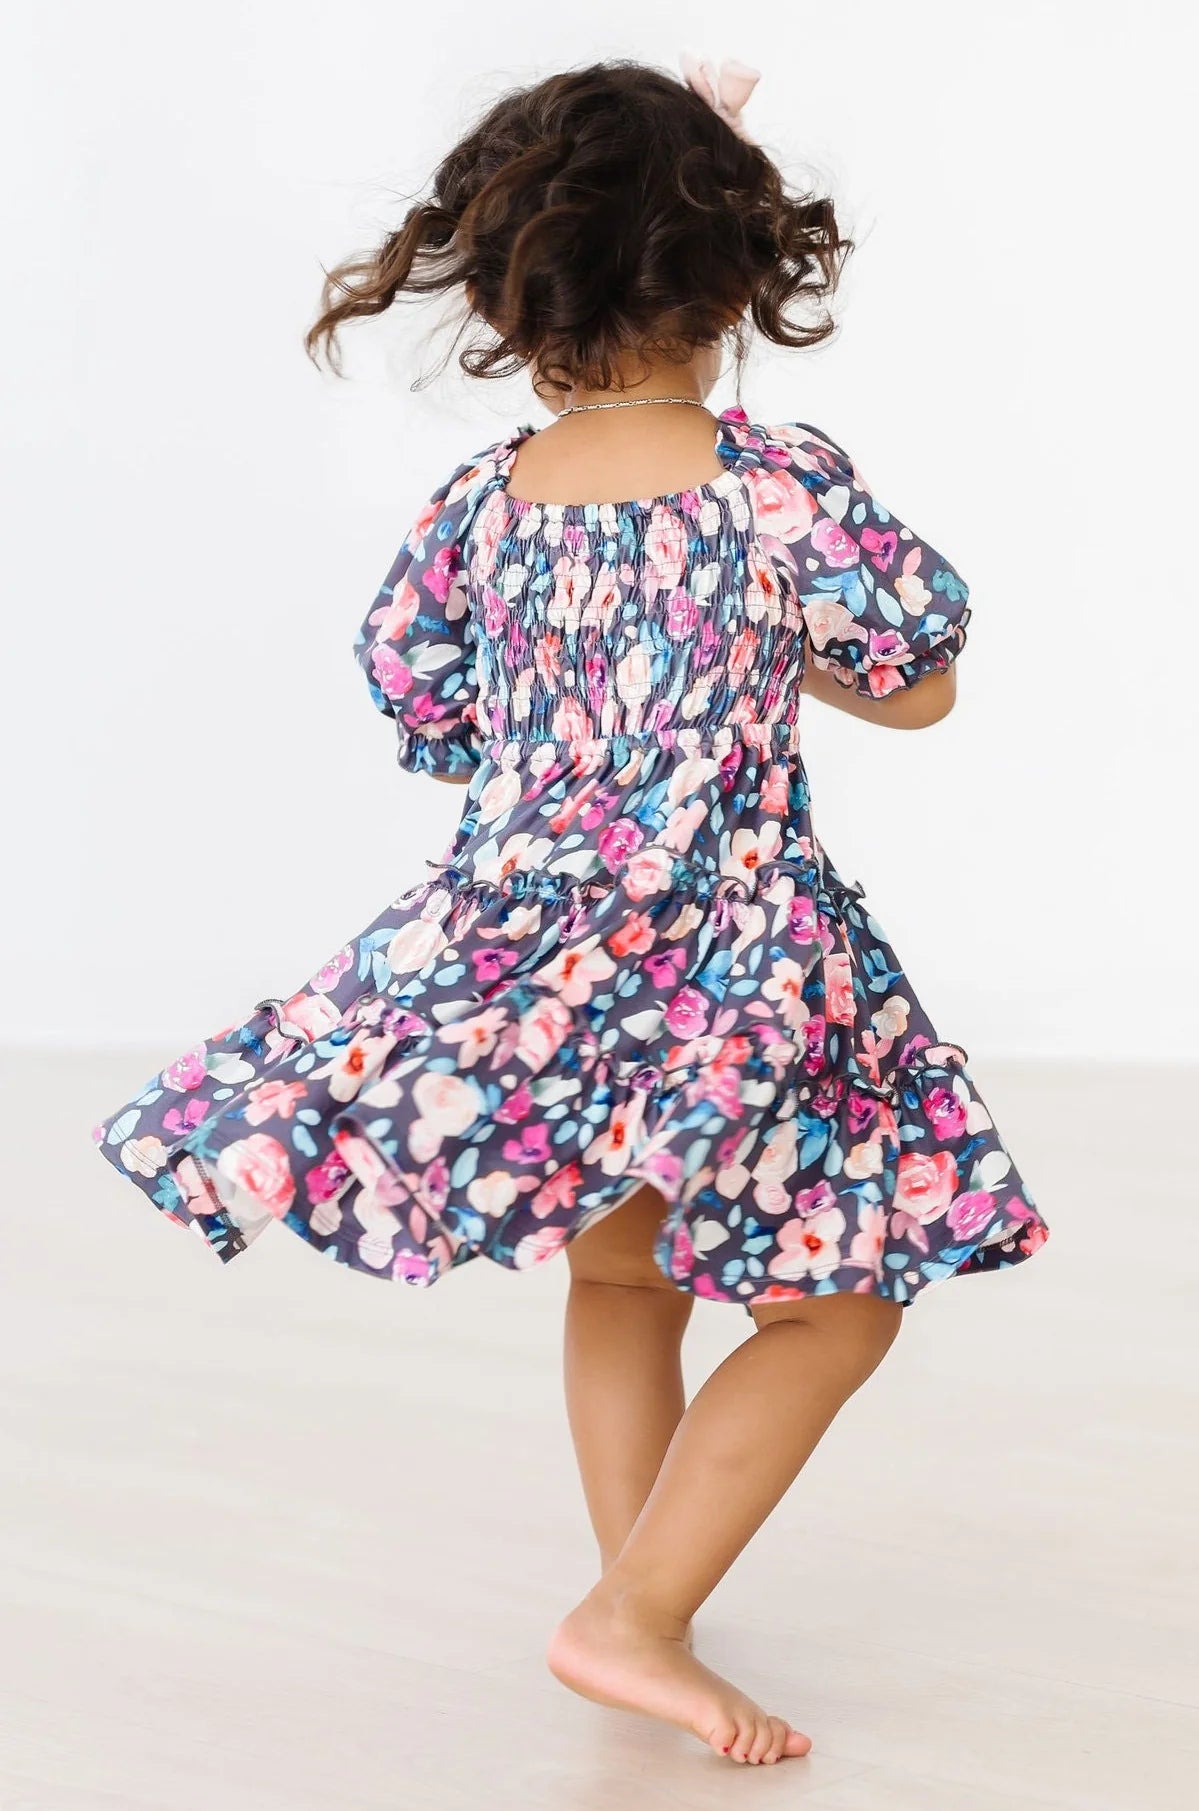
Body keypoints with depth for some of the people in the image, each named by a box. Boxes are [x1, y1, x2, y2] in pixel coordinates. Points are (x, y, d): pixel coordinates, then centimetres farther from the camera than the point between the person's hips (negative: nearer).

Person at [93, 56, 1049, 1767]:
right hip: (733, 978, -4)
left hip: (516, 964, 5)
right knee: (836, 1306, 14)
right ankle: (634, 1620, 7)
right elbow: (921, 688, 2)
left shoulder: (477, 504, -1)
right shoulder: (790, 485, -11)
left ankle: (640, 1610, 33)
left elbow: (430, 719, 14)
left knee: (620, 1276, 27)